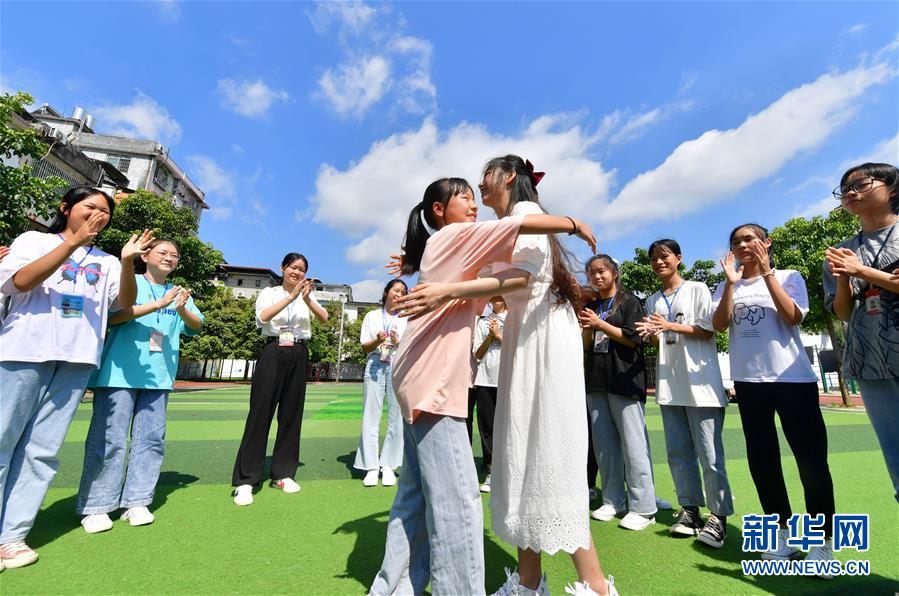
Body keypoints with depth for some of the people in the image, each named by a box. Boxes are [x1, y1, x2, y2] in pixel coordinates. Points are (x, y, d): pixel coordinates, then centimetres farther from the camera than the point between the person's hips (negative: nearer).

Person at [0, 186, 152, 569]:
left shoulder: (106, 261, 18)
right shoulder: (34, 240, 11)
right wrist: (72, 241, -14)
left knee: (42, 449, 3)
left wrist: (127, 261, -11)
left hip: (77, 359, 2)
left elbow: (125, 302, 4)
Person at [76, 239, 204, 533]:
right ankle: (95, 506, 12)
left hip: (158, 376, 4)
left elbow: (196, 325, 3)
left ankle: (136, 502, 15)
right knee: (109, 438, -1)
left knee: (152, 437, 5)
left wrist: (182, 310, -18)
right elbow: (112, 316, -12)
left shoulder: (179, 293, 14)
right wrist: (158, 304, -21)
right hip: (119, 372, -4)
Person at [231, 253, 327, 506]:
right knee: (260, 413, -4)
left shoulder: (307, 296, 11)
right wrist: (292, 296, -27)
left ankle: (283, 473, 17)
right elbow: (263, 317, -17)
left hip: (298, 356, 3)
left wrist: (307, 299, -26)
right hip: (273, 353, -3)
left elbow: (324, 318, -8)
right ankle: (245, 480, 3)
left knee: (292, 415, 6)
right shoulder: (269, 293, 5)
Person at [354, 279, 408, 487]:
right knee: (371, 417, -2)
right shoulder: (372, 316, 14)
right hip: (375, 366, 0)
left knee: (396, 417, -2)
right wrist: (377, 341, -12)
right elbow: (364, 347, 8)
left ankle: (388, 466, 9)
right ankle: (371, 467, 7)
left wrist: (397, 343, -13)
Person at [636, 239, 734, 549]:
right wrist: (651, 333, -10)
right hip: (669, 384, 5)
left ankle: (719, 515, 8)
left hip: (700, 382, -5)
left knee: (709, 453, -3)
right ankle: (690, 509, 20)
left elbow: (708, 331, -5)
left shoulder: (698, 289, 2)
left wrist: (670, 326, -15)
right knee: (678, 451, 9)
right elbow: (659, 342, 12)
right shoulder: (653, 301, 14)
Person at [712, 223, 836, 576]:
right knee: (761, 459, 9)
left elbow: (792, 317, -12)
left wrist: (766, 272, -12)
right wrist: (732, 281, -11)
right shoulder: (727, 287, 10)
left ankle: (823, 541, 17)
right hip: (748, 381, 3)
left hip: (793, 377, -3)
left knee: (811, 458, -1)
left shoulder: (788, 276, 5)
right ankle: (783, 531, 26)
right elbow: (719, 325, -5)